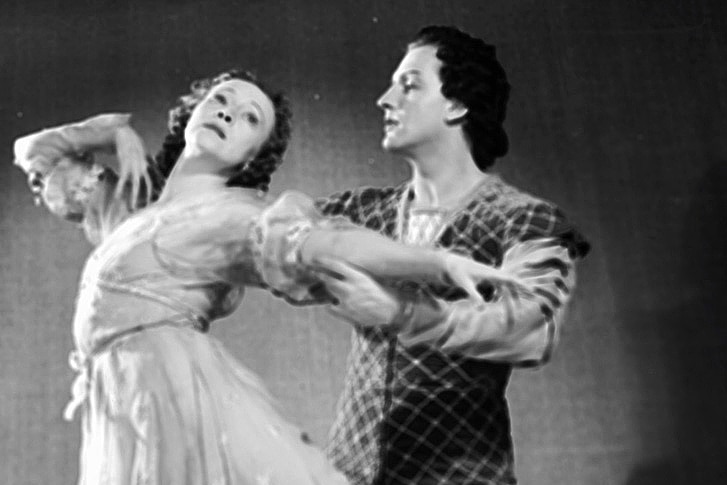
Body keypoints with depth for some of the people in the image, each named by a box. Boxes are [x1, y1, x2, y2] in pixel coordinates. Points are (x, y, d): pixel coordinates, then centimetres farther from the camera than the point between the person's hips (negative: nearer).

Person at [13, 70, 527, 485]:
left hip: (180, 398, -6)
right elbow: (36, 152, 30)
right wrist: (118, 130, 15)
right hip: (126, 423, 6)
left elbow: (322, 245, -17)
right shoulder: (128, 198, 20)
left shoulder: (237, 215, 0)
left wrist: (443, 262, -31)